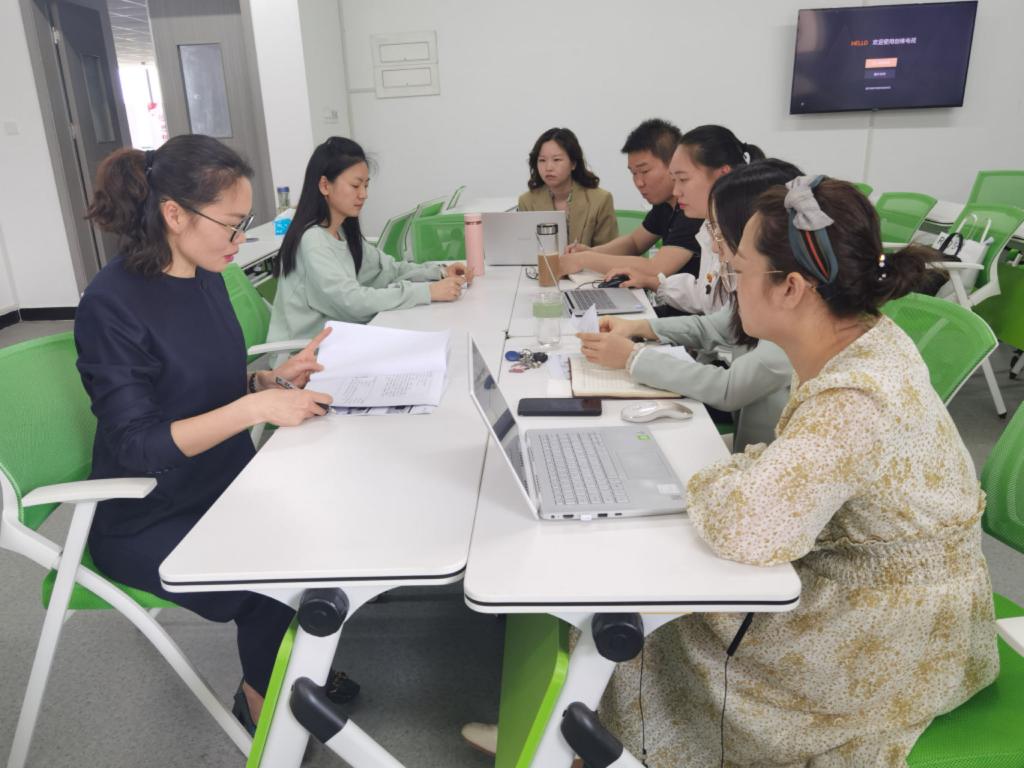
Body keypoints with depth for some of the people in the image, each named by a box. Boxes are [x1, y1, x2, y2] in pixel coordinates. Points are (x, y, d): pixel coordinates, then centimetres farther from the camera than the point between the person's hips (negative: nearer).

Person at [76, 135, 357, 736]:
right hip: (149, 522, -7)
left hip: (224, 486, 7)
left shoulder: (207, 277, 1)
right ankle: (261, 699, 14)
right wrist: (256, 407, -31)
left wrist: (275, 380, -6)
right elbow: (136, 446, -24)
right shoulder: (112, 304, -22)